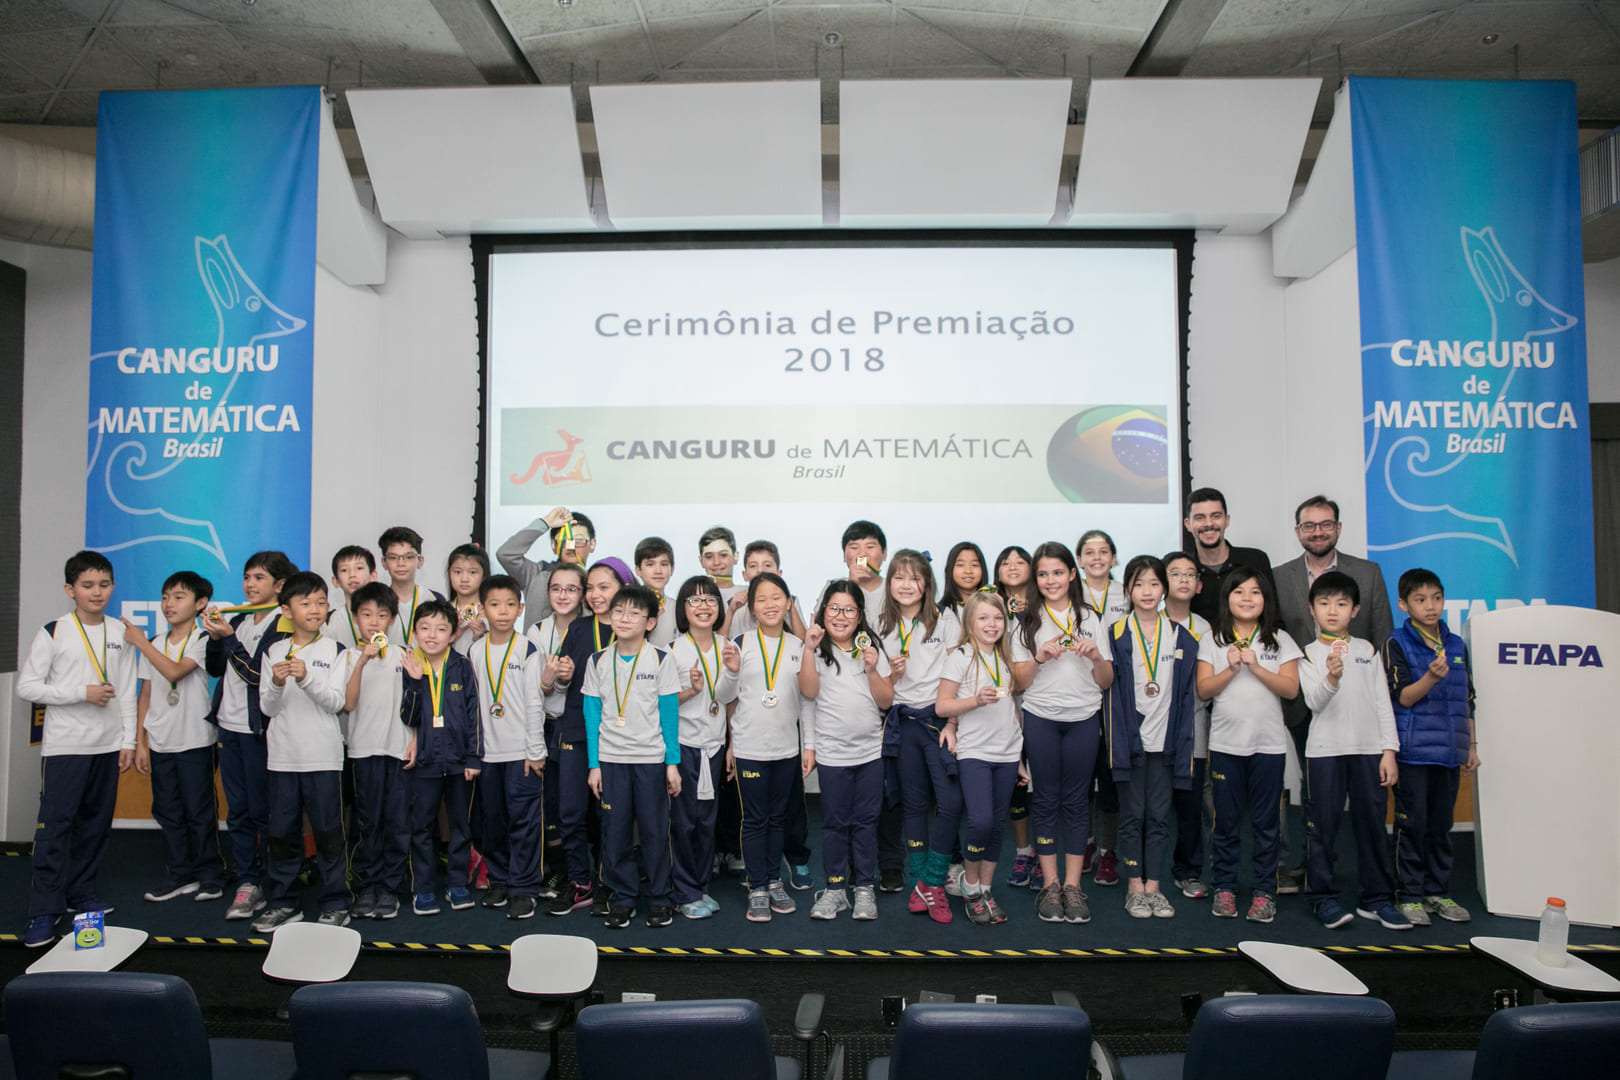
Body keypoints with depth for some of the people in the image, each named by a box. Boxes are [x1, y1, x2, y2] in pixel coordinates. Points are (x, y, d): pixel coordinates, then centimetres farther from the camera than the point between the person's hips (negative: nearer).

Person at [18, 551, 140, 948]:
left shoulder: (120, 635, 7)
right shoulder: (54, 633, -4)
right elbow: (26, 686, -7)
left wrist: (128, 742, 6)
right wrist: (82, 693, -15)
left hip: (107, 745, 4)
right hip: (64, 746, -4)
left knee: (96, 824, 10)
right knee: (55, 825, -5)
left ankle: (80, 893, 24)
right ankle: (44, 911, 1)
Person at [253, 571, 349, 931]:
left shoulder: (335, 651, 0)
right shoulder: (274, 652, 7)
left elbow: (337, 701, -9)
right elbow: (267, 707, 4)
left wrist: (306, 677, -22)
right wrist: (277, 684, -15)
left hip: (323, 756, -3)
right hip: (282, 756, 3)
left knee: (328, 831, 2)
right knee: (281, 832, 10)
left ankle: (335, 904, 13)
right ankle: (283, 903, 24)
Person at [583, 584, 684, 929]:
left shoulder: (661, 661, -2)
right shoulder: (598, 662, 3)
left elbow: (670, 714, -1)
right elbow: (592, 716, 5)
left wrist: (673, 762, -4)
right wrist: (594, 764, 1)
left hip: (651, 759, -2)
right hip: (611, 759, 2)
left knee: (654, 830, 3)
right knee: (615, 832, 5)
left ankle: (659, 898, 18)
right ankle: (622, 898, 20)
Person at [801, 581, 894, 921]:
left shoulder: (872, 650, 6)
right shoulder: (816, 650, 0)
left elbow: (886, 702, 3)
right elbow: (808, 692, -15)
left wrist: (872, 670, -12)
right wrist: (809, 649, -22)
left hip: (870, 752, 2)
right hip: (832, 753, -1)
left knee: (866, 822, 8)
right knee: (835, 823, 5)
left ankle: (865, 888, 19)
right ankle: (834, 889, 17)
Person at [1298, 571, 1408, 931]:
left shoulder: (1367, 650, 9)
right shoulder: (1308, 654, 1)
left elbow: (1382, 702, 9)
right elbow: (1314, 702, -11)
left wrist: (1389, 750, 3)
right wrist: (1331, 678, -31)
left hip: (1368, 749, 3)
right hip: (1325, 751, -2)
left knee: (1372, 824, 8)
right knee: (1322, 826, 2)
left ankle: (1377, 898, 20)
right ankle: (1322, 897, 12)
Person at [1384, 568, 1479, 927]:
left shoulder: (1457, 646, 11)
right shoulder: (1397, 644, -4)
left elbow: (1467, 700, 16)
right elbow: (1403, 697, -11)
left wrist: (1471, 746, 14)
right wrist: (1432, 676, -28)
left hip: (1449, 750, 5)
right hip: (1413, 750, -4)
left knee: (1441, 824, 11)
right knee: (1413, 823, -1)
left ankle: (1438, 892, 22)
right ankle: (1410, 895, 8)